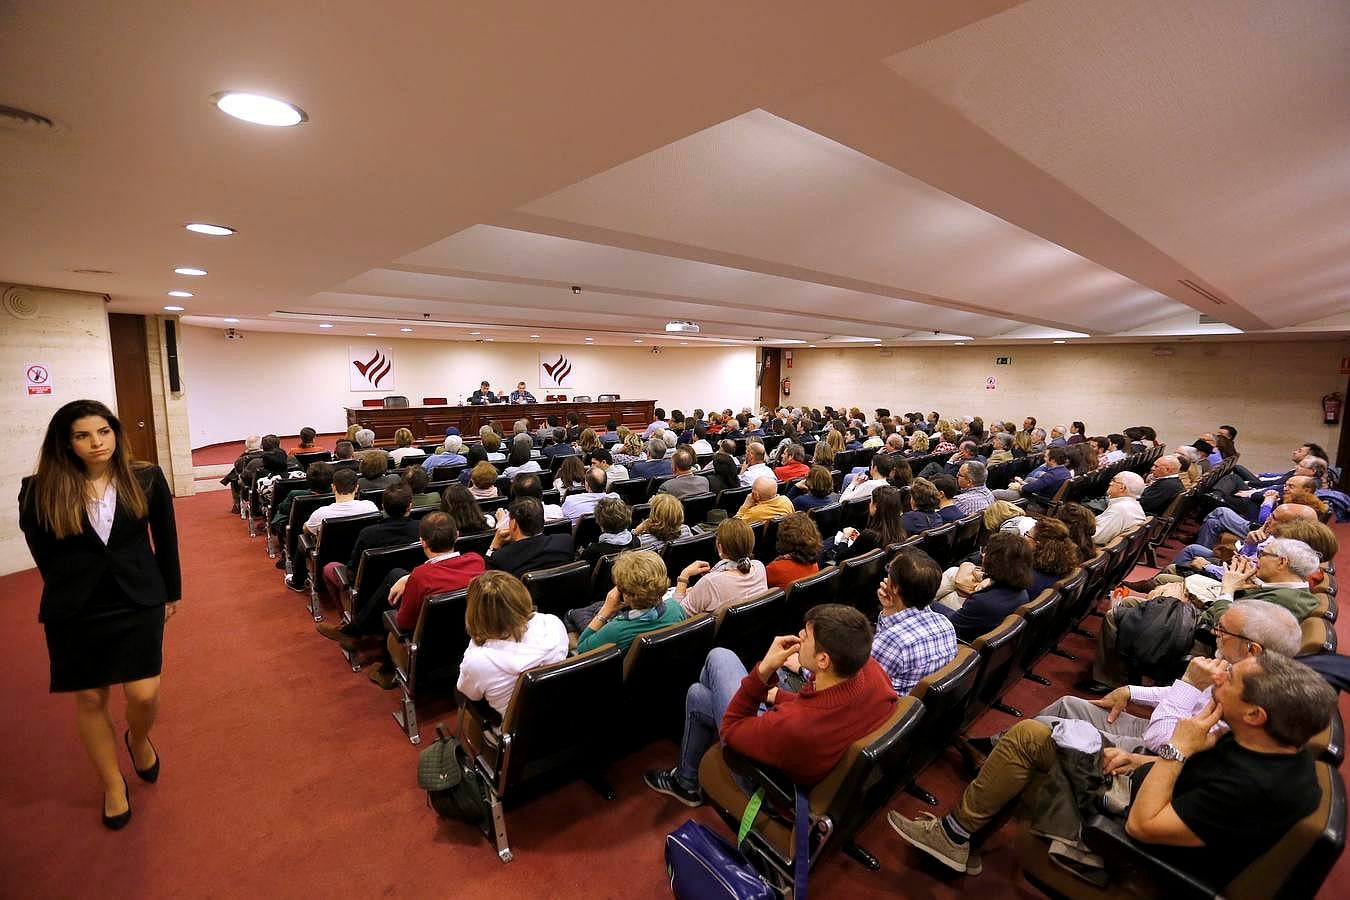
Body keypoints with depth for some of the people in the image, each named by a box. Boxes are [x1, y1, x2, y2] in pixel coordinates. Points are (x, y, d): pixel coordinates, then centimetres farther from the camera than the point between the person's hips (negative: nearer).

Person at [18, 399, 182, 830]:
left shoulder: (146, 479, -5)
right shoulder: (41, 491, -7)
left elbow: (166, 539, 3)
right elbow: (42, 551, 6)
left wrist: (172, 591, 8)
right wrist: (70, 589, 7)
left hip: (139, 601, 0)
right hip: (75, 611, 1)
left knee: (144, 695, -2)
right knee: (90, 699, 11)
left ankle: (138, 740, 34)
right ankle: (112, 784, 31)